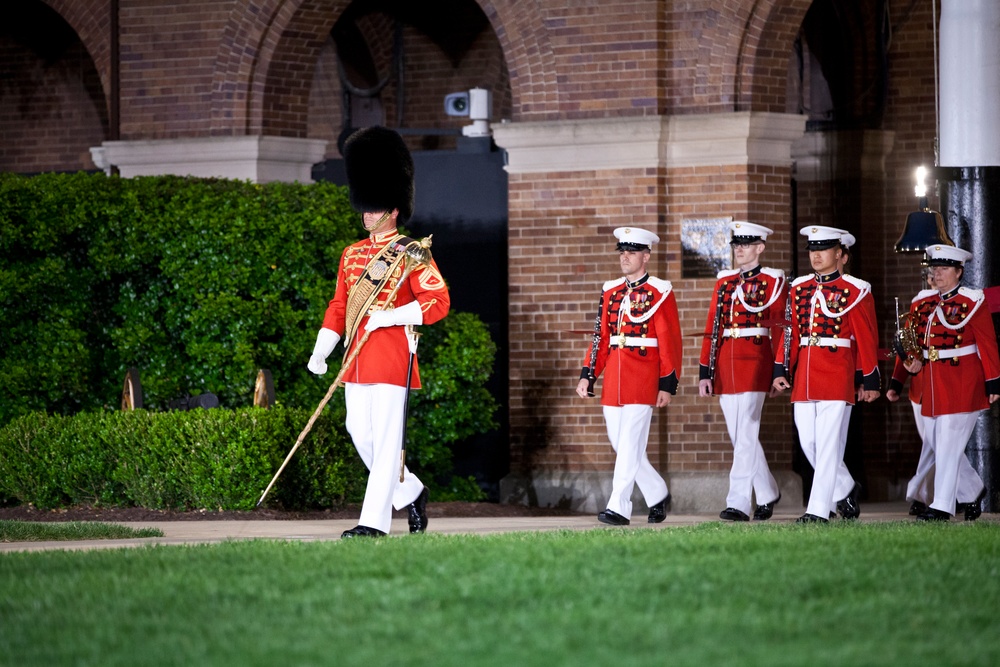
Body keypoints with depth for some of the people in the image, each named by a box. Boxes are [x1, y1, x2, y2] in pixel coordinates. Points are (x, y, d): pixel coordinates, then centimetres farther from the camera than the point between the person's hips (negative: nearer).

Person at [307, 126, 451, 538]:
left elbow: (438, 302, -10)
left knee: (386, 436, -8)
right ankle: (411, 493, 26)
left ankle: (374, 520, -8)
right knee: (361, 434, 7)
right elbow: (339, 306, 17)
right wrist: (320, 351, 7)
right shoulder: (352, 255, 15)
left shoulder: (410, 254, -5)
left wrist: (390, 316, -19)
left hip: (391, 354, -7)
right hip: (356, 358, 7)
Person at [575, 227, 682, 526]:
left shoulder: (660, 293, -4)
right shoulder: (610, 292, 13)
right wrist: (587, 375, 6)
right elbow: (600, 337, 13)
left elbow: (670, 342, -6)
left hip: (643, 379, -6)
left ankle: (619, 508, -10)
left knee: (630, 445, -10)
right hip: (613, 379, 6)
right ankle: (658, 495, 25)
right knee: (622, 445, 9)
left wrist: (667, 385, -9)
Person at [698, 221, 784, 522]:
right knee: (740, 436, 11)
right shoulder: (724, 282, 14)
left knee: (745, 434, -11)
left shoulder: (773, 281, 0)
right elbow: (712, 328, 11)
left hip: (754, 362, -6)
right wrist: (705, 372, 6)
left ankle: (738, 504, -12)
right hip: (725, 367, 6)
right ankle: (768, 493, 26)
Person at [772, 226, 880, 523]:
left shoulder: (855, 291, -2)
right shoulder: (799, 288, 12)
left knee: (828, 443, -8)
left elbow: (867, 339, -1)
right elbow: (790, 332, 12)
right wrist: (781, 370, 4)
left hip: (837, 375, -5)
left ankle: (819, 509, -7)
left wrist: (870, 382, -2)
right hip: (804, 374, 5)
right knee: (808, 442, 6)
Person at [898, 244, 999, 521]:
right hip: (932, 383, 7)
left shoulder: (972, 302, -7)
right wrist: (915, 361, -4)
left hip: (962, 383, -7)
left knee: (949, 443, -9)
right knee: (935, 441, 10)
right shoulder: (923, 304, 11)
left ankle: (943, 506, -6)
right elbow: (916, 341, 17)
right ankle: (972, 490, 29)